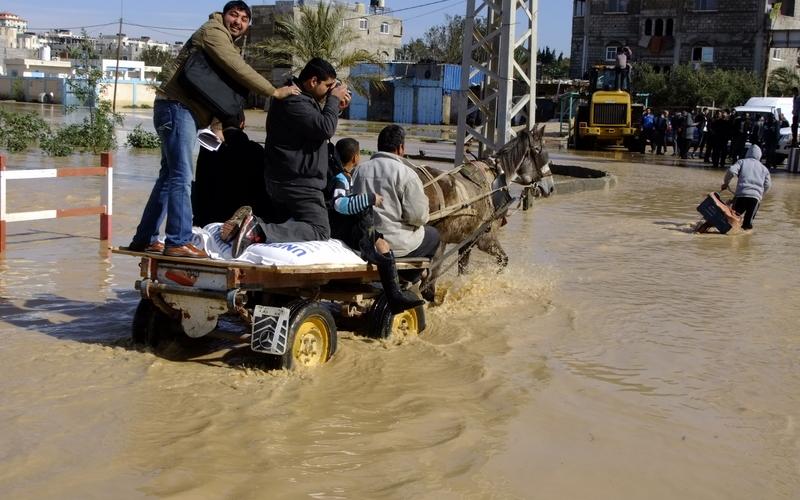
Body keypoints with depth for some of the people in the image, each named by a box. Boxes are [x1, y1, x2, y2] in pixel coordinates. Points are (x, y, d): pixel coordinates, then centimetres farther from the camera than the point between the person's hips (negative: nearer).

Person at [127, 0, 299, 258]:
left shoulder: (229, 43, 23)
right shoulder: (213, 32, -7)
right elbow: (239, 70, -18)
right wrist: (274, 92, -17)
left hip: (185, 112, 10)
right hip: (176, 108, -10)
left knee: (169, 176, 13)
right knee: (182, 177, -14)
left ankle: (144, 239, 19)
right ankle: (178, 242, -16)